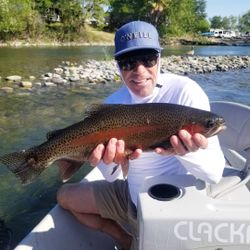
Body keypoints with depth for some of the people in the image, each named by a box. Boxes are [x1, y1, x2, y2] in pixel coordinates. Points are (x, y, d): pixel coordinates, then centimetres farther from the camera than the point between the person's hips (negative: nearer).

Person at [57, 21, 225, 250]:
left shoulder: (184, 91, -21)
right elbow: (112, 177, -4)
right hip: (130, 195, 6)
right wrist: (111, 160, -28)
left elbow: (214, 173, -22)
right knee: (65, 196, 13)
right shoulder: (114, 102, -6)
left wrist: (186, 151, -44)